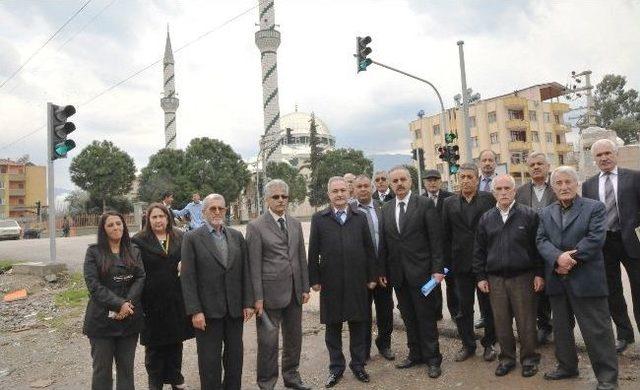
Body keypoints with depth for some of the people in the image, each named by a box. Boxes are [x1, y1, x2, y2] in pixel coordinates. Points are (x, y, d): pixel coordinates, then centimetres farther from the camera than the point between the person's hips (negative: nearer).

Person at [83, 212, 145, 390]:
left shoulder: (134, 252, 9)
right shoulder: (94, 252, -1)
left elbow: (141, 278, 0)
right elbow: (93, 284, -11)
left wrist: (128, 302, -16)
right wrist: (119, 304, -18)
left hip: (129, 319, 3)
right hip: (102, 319, -3)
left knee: (126, 366, 11)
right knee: (102, 367, 7)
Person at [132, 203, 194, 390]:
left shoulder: (180, 238, 5)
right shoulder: (139, 241, -4)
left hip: (176, 300, 3)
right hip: (153, 301, -3)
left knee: (176, 341, 15)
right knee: (154, 345, 10)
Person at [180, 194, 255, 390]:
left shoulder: (237, 236, 7)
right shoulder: (192, 238, -4)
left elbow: (245, 272, 7)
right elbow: (187, 278, -8)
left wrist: (248, 303, 2)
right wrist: (195, 311, -13)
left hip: (235, 309, 4)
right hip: (208, 310, -4)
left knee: (235, 357, 14)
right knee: (210, 361, 8)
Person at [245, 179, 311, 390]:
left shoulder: (295, 224, 9)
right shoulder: (256, 226, -7)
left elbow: (301, 257, 11)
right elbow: (254, 265, -9)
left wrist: (305, 287, 9)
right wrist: (257, 297, -11)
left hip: (294, 291, 5)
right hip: (270, 292, -5)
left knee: (294, 337, 16)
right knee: (268, 341, 5)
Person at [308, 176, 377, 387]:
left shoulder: (360, 218, 7)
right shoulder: (319, 218, 2)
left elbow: (369, 249, 7)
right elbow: (313, 251, 1)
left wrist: (371, 276, 4)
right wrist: (314, 279, -2)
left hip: (357, 281, 1)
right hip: (330, 282, -1)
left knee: (358, 324, 10)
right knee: (332, 326, 9)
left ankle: (358, 364, 27)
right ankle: (336, 367, 25)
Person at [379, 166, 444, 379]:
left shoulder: (425, 204, -5)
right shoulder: (386, 209, 8)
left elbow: (435, 239, -8)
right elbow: (384, 242, 9)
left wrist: (437, 269, -11)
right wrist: (382, 271, 7)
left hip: (421, 271, -4)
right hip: (397, 273, 4)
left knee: (426, 317, 5)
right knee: (408, 317, 13)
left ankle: (432, 359, 19)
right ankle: (415, 354, 28)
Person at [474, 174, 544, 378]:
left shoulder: (529, 215, -1)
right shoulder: (486, 219, 7)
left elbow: (537, 246, -2)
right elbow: (479, 250, 9)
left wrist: (539, 273, -5)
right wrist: (481, 277, 5)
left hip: (523, 277, -2)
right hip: (495, 279, 3)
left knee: (526, 321, 5)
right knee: (501, 322, 10)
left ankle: (529, 358, 24)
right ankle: (507, 357, 26)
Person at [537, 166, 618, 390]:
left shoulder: (594, 208, -1)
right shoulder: (546, 213, 12)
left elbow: (596, 238, -13)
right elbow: (541, 241, 1)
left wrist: (570, 259, -16)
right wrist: (558, 257, -18)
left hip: (586, 280, -5)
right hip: (557, 281, 5)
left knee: (597, 330, 0)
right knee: (561, 328, 16)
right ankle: (567, 367, 32)